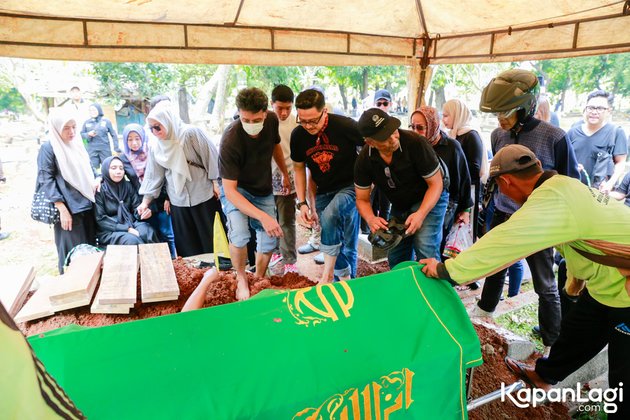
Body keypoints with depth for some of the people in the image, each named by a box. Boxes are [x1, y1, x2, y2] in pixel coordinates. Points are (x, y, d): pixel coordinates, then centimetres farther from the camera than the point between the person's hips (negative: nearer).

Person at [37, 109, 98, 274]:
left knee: (90, 247, 13)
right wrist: (62, 209, -20)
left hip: (87, 204, 6)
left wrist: (93, 182, 3)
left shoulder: (77, 144, 12)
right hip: (69, 208, -6)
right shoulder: (48, 148, -8)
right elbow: (46, 181, -13)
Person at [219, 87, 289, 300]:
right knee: (239, 236, -29)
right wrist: (263, 216, -40)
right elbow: (229, 191, -31)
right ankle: (241, 279, 2)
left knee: (269, 240, 5)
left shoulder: (272, 120, -17)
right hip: (236, 189, -5)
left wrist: (285, 174, 18)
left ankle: (259, 279, 35)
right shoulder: (230, 140, -32)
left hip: (263, 190, 5)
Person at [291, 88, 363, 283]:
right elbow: (299, 168, 8)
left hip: (350, 187, -4)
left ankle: (328, 272, -16)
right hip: (323, 192, 5)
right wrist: (302, 203, 2)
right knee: (343, 244, 7)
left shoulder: (345, 126, -20)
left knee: (329, 216, -32)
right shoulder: (298, 135, -5)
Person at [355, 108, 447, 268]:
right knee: (396, 259, 13)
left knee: (425, 250, -23)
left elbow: (435, 184, -19)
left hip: (429, 200, -4)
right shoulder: (364, 159, -17)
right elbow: (362, 199, -8)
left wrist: (421, 214, -33)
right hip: (399, 206, 4)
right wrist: (371, 219, -29)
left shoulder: (415, 142, -28)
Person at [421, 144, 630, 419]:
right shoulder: (565, 185, -1)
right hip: (607, 283, 9)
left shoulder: (553, 199, -31)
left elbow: (502, 243, -35)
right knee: (575, 334, 26)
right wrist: (575, 281, 22)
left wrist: (445, 270, -28)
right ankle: (544, 375, 48)